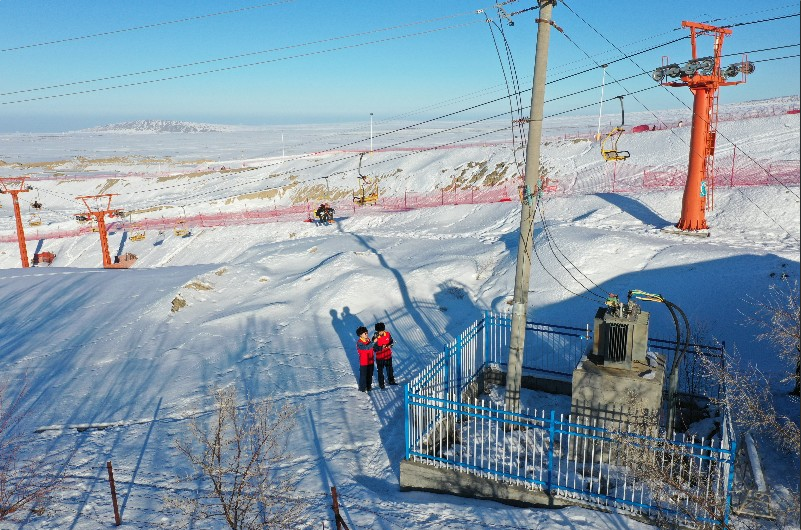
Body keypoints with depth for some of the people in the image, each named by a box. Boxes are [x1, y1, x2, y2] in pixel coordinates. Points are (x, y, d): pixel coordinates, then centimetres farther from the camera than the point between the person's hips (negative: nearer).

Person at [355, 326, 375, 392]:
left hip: (371, 361, 7)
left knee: (370, 374, 18)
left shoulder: (368, 340, 2)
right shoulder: (359, 343, -21)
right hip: (363, 362, -7)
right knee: (363, 375, 6)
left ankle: (368, 386, 35)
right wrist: (373, 342, -43)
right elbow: (367, 347, -38)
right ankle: (362, 388, 22)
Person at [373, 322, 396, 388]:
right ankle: (381, 384, 27)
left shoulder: (388, 334, -11)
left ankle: (391, 381, 40)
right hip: (380, 357, -4)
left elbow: (391, 341, 5)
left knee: (390, 369, 20)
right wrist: (381, 347, -32)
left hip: (388, 355, 4)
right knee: (380, 371, 10)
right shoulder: (375, 337, -22)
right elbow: (374, 348, -20)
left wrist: (390, 345, -15)